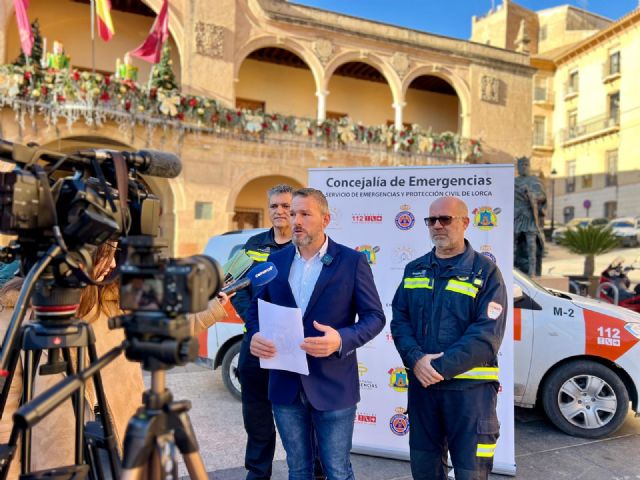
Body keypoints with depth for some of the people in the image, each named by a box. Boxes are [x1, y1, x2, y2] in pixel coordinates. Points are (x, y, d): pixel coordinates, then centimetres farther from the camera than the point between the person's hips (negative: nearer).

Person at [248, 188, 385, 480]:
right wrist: (255, 335, -11)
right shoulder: (277, 260, 6)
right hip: (285, 385, 4)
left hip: (333, 386, -3)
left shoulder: (352, 261, -6)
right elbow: (256, 308, 11)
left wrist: (342, 339, -25)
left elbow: (374, 317, -6)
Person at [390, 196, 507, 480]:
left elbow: (487, 335, -13)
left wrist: (440, 367, -19)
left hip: (470, 388, -4)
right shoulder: (414, 270, 9)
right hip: (421, 385, 4)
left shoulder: (485, 272, -5)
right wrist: (416, 359, -14)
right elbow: (399, 321, 4)